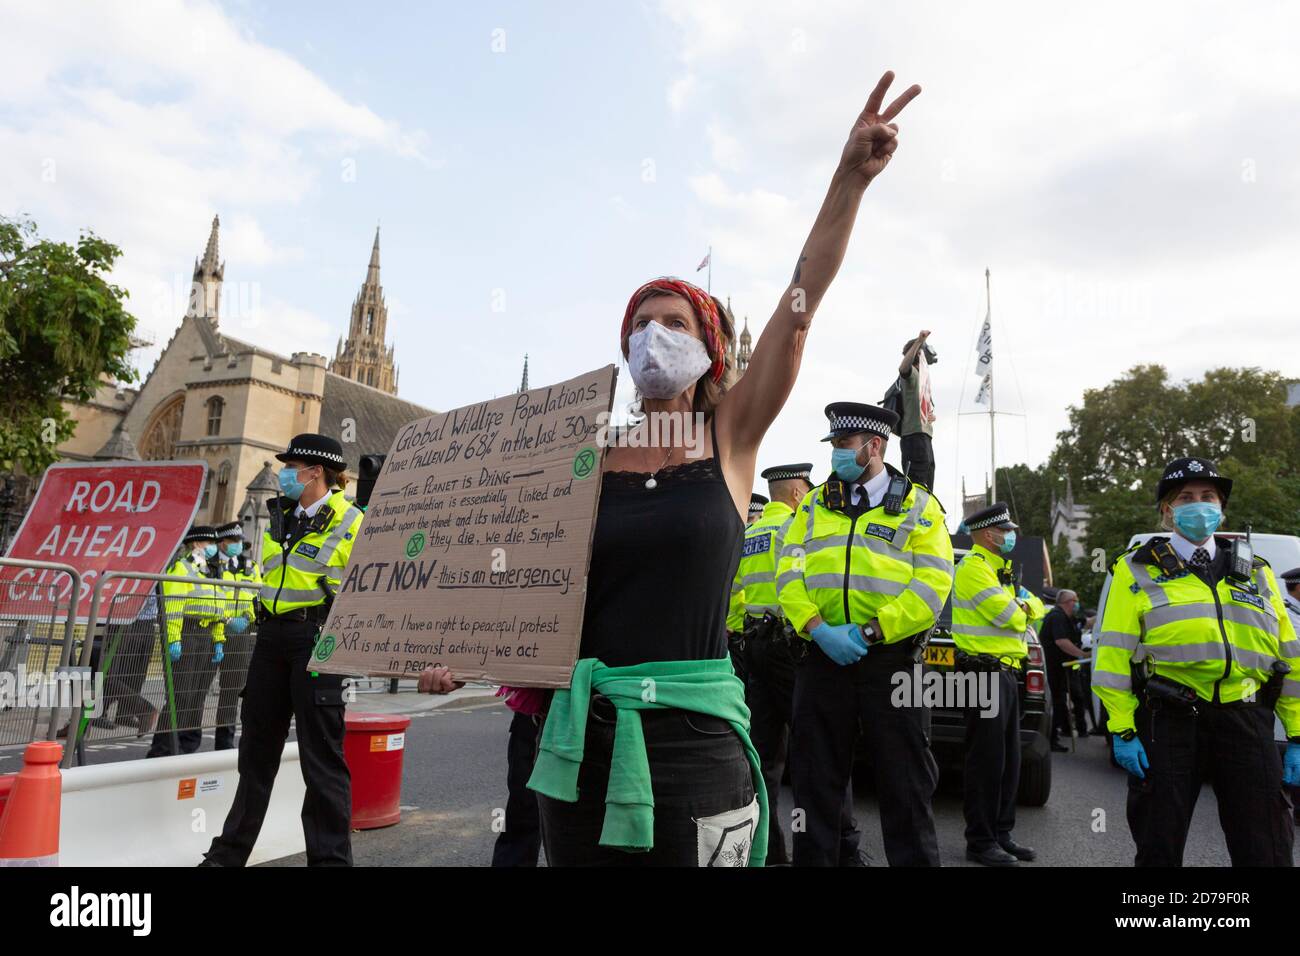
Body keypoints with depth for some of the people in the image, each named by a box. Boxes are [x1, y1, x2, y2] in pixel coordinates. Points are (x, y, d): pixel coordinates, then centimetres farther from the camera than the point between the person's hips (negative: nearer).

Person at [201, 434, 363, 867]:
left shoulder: (351, 521, -7)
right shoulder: (281, 515, 15)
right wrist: (255, 613, 20)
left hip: (317, 637, -7)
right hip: (272, 636, 7)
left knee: (320, 752, -3)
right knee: (257, 745, 15)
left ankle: (330, 856, 8)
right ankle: (231, 850, 28)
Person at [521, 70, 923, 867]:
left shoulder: (730, 439, 0)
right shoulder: (590, 457, 3)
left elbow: (799, 308, -11)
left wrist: (852, 179, -19)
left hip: (695, 741, -2)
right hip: (583, 737, 2)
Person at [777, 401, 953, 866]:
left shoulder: (919, 506, 4)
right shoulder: (813, 504, 12)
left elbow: (932, 584, -7)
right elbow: (789, 571, 2)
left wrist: (867, 632, -15)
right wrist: (819, 628, -14)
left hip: (892, 659, -2)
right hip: (821, 657, 3)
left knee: (904, 782, 7)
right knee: (815, 777, 11)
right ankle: (812, 857, 25)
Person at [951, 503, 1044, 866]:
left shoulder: (1000, 570, 20)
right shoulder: (974, 567, -13)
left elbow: (1035, 608, 16)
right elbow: (1008, 616, -19)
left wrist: (1024, 607, -6)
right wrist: (1020, 610, 3)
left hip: (1005, 672, 10)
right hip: (985, 671, -10)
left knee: (1009, 759, 14)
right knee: (987, 761, -5)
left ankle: (1001, 833, 24)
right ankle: (980, 841, 4)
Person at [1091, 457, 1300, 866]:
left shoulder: (1255, 571, 15)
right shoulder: (1138, 570, 2)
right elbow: (1113, 655, -3)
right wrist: (1122, 730, -9)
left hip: (1246, 723, 3)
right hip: (1168, 722, -3)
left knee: (1266, 851, 8)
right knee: (1160, 848, 7)